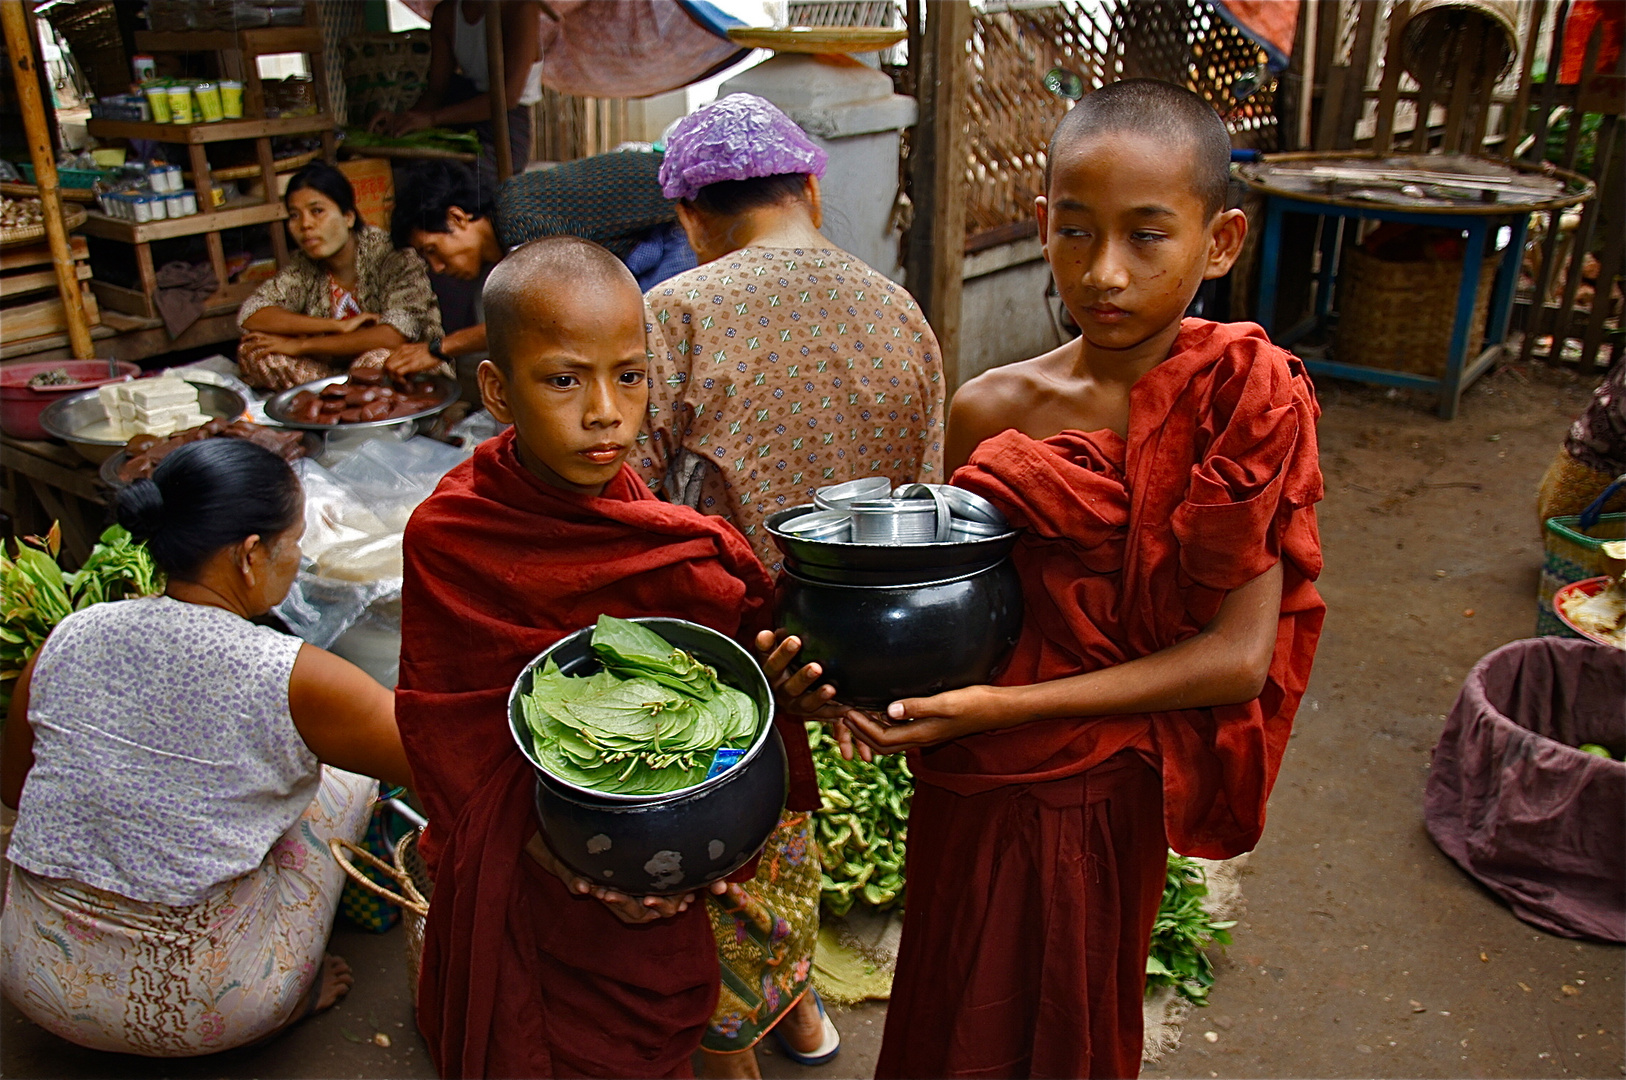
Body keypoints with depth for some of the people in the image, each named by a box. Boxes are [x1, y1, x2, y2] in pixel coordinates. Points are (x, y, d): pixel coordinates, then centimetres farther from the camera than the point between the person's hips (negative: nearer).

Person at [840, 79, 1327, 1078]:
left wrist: (1010, 705, -22)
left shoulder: (1249, 397, -15)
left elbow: (1240, 653, -17)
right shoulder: (990, 410, -7)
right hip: (972, 784, 2)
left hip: (1107, 792, -2)